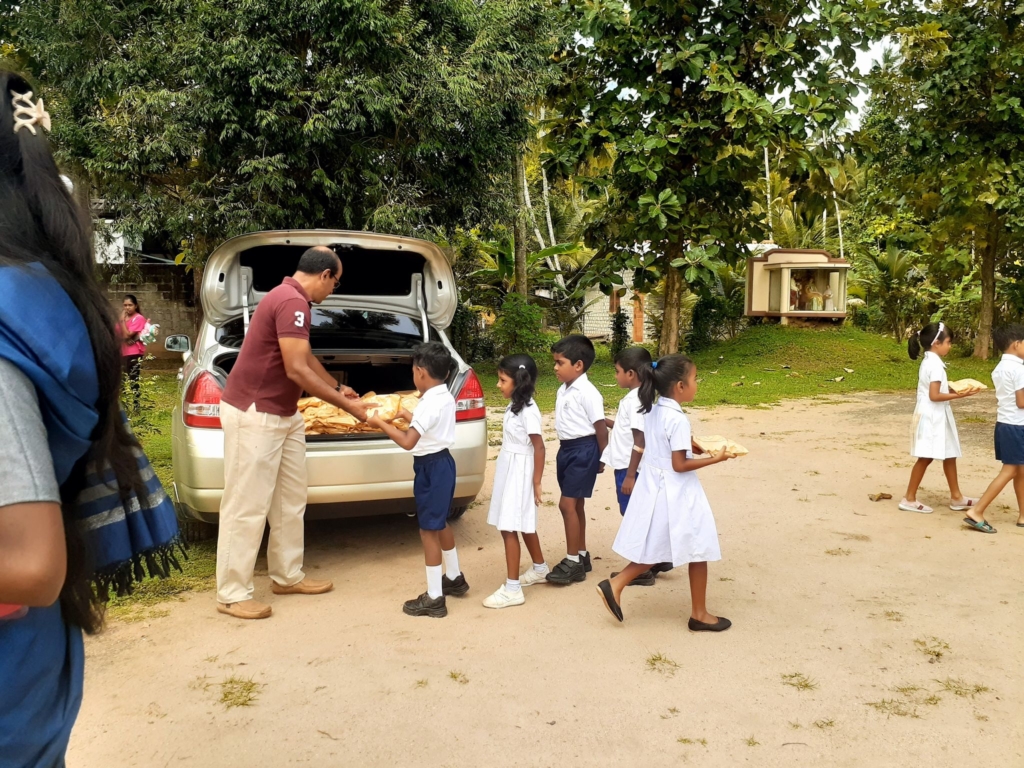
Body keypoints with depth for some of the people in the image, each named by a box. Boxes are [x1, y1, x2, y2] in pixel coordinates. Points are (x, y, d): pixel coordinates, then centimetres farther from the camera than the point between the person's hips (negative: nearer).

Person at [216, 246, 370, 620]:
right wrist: (344, 404, -17)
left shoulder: (291, 298, 13)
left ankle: (287, 576, 26)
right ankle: (232, 594, 8)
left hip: (281, 414, 11)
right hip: (254, 415, -11)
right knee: (247, 506, -3)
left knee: (291, 500, 15)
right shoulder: (292, 301, -20)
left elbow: (306, 357, 24)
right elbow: (297, 370, -24)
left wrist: (338, 388, 28)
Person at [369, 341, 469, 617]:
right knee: (440, 523, 24)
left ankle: (434, 599, 3)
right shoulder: (445, 397, 6)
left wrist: (380, 423, -18)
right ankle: (454, 578, 39)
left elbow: (408, 441, -27)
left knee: (429, 529, -3)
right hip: (441, 463, 10)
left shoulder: (431, 403, -23)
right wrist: (406, 415, 26)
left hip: (431, 467, -10)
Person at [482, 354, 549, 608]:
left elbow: (539, 447, -18)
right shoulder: (514, 406, 7)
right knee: (523, 525, 21)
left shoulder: (528, 410, -20)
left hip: (519, 474, -9)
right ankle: (540, 568, 39)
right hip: (508, 471, 9)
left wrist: (537, 483, -15)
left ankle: (512, 589, 0)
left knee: (508, 528, -6)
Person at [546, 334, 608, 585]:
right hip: (567, 448, 9)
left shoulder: (587, 393, -17)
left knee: (567, 504, -9)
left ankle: (573, 561, 0)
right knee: (576, 503, 14)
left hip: (583, 450, -9)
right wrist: (564, 450, 16)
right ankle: (581, 556, 26)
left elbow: (600, 426, -14)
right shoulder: (563, 390, 10)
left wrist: (602, 458, -9)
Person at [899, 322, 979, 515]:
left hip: (936, 417, 10)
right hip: (931, 417, -10)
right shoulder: (935, 364, -18)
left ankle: (956, 497, 25)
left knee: (949, 455, 15)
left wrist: (953, 388, 7)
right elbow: (934, 395, -22)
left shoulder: (928, 361, 12)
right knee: (925, 458, -3)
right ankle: (909, 499, 4)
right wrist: (958, 395, -19)